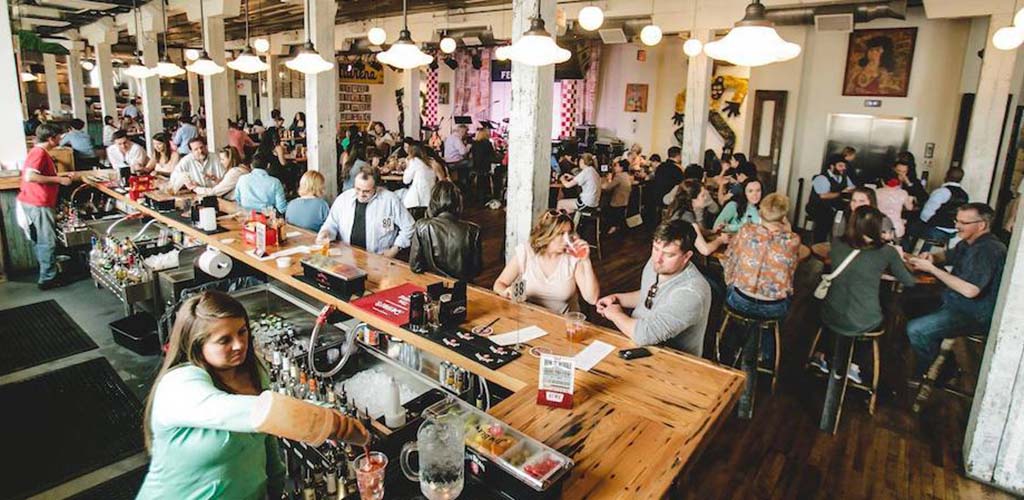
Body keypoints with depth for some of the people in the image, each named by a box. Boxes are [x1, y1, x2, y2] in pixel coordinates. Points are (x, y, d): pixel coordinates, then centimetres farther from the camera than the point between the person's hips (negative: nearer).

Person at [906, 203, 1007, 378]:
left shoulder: (988, 250, -23)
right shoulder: (969, 243, 8)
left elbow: (970, 290, -31)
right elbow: (947, 256, 27)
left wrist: (932, 268, -25)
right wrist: (932, 257, 2)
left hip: (975, 316, -11)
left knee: (916, 329, -21)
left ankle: (923, 375, 3)